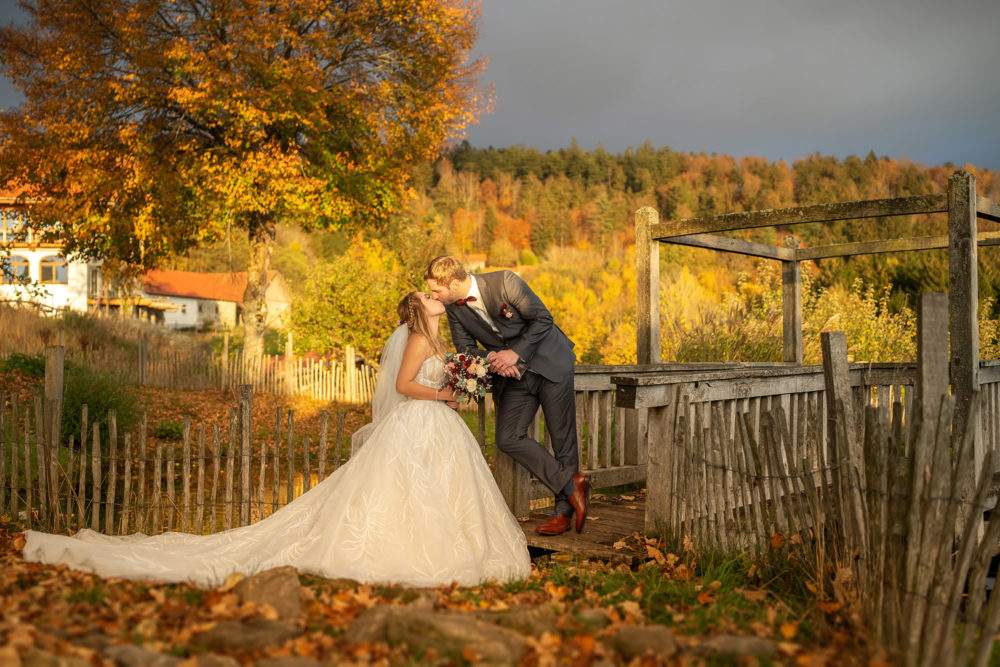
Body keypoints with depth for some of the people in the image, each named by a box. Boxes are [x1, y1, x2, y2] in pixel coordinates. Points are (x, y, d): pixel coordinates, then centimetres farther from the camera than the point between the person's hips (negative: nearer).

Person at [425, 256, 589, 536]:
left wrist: (515, 353, -22)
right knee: (508, 438, -8)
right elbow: (465, 347, 1)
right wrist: (492, 357, -19)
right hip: (512, 376, 5)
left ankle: (564, 510, 14)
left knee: (563, 438, -1)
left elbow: (543, 318, -16)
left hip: (549, 364, -5)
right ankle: (571, 483, 2)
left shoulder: (505, 282, -22)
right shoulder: (453, 307, -7)